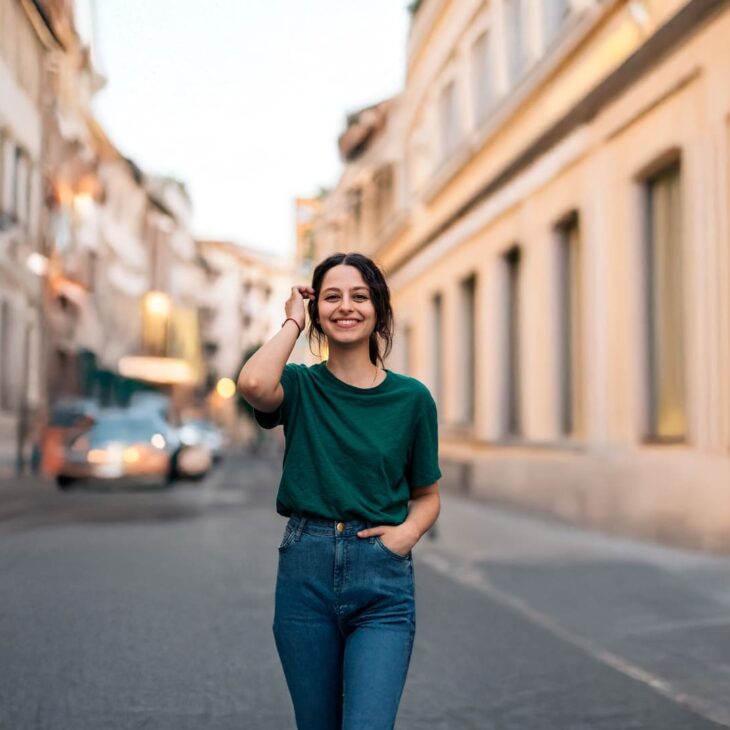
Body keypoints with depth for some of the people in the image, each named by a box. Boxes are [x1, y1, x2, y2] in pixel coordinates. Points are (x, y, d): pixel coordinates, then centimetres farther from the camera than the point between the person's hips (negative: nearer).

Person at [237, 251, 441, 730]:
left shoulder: (411, 398, 2)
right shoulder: (301, 386, 2)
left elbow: (427, 495, 12)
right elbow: (254, 384, -23)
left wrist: (408, 531, -9)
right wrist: (293, 321, -7)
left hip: (382, 581, -1)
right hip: (306, 570, 1)